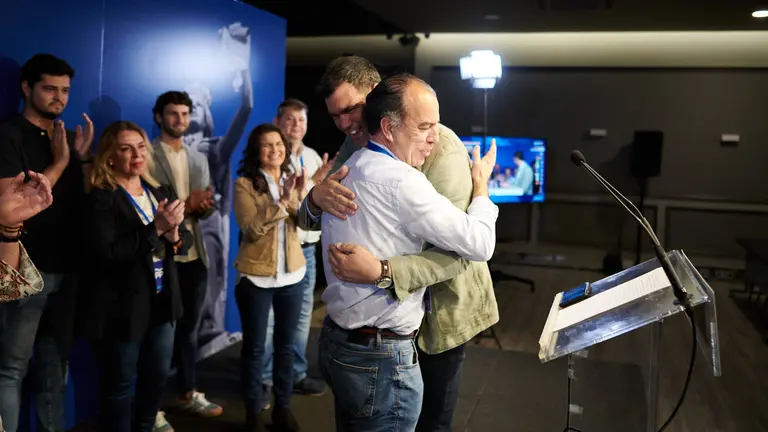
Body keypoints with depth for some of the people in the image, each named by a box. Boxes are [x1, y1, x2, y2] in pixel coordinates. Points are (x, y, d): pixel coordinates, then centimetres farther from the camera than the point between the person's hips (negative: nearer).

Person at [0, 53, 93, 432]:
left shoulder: (69, 137, 13)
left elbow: (89, 199, 9)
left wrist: (83, 157, -4)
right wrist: (60, 162, -13)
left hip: (68, 268, 6)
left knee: (55, 363, 14)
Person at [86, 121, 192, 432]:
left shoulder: (161, 192, 7)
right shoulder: (102, 198, -14)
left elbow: (186, 240, 5)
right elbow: (106, 255, -23)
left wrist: (173, 235, -18)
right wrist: (156, 228, -26)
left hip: (162, 301, 7)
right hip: (124, 306, -7)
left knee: (158, 375, 20)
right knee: (120, 384, 7)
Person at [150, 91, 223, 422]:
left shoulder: (199, 159, 14)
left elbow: (207, 208, 13)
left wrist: (205, 205, -9)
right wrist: (183, 206, -21)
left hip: (194, 255, 6)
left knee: (189, 327, 16)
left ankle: (187, 394, 30)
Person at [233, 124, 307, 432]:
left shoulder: (291, 180, 7)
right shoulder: (244, 184, -7)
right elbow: (251, 228, -19)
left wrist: (300, 197, -21)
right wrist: (282, 202, -26)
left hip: (292, 275, 4)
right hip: (256, 277, -4)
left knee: (286, 345, 13)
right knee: (254, 347, 7)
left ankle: (283, 407, 27)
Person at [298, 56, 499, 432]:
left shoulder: (441, 148, -25)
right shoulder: (356, 144, -3)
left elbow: (457, 252, -30)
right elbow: (306, 221, -4)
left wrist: (381, 272, -45)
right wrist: (316, 197, -29)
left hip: (439, 306, -5)